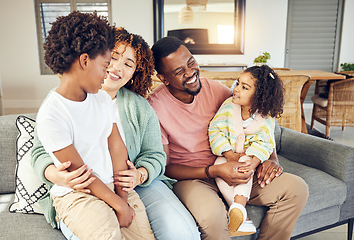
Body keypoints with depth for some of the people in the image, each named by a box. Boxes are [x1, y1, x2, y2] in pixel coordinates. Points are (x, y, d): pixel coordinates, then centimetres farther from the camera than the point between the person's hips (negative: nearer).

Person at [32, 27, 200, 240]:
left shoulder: (141, 108, 9)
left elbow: (154, 155, 8)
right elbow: (42, 150, 2)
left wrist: (140, 175, -16)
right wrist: (56, 175, -21)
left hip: (136, 185, 2)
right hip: (80, 190, -1)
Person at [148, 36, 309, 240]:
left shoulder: (214, 89, 0)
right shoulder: (155, 106, -15)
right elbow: (165, 168, -12)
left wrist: (271, 158, -8)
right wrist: (213, 171, -23)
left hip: (232, 169, 5)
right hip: (190, 177, -4)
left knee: (297, 188, -9)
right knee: (211, 214, -38)